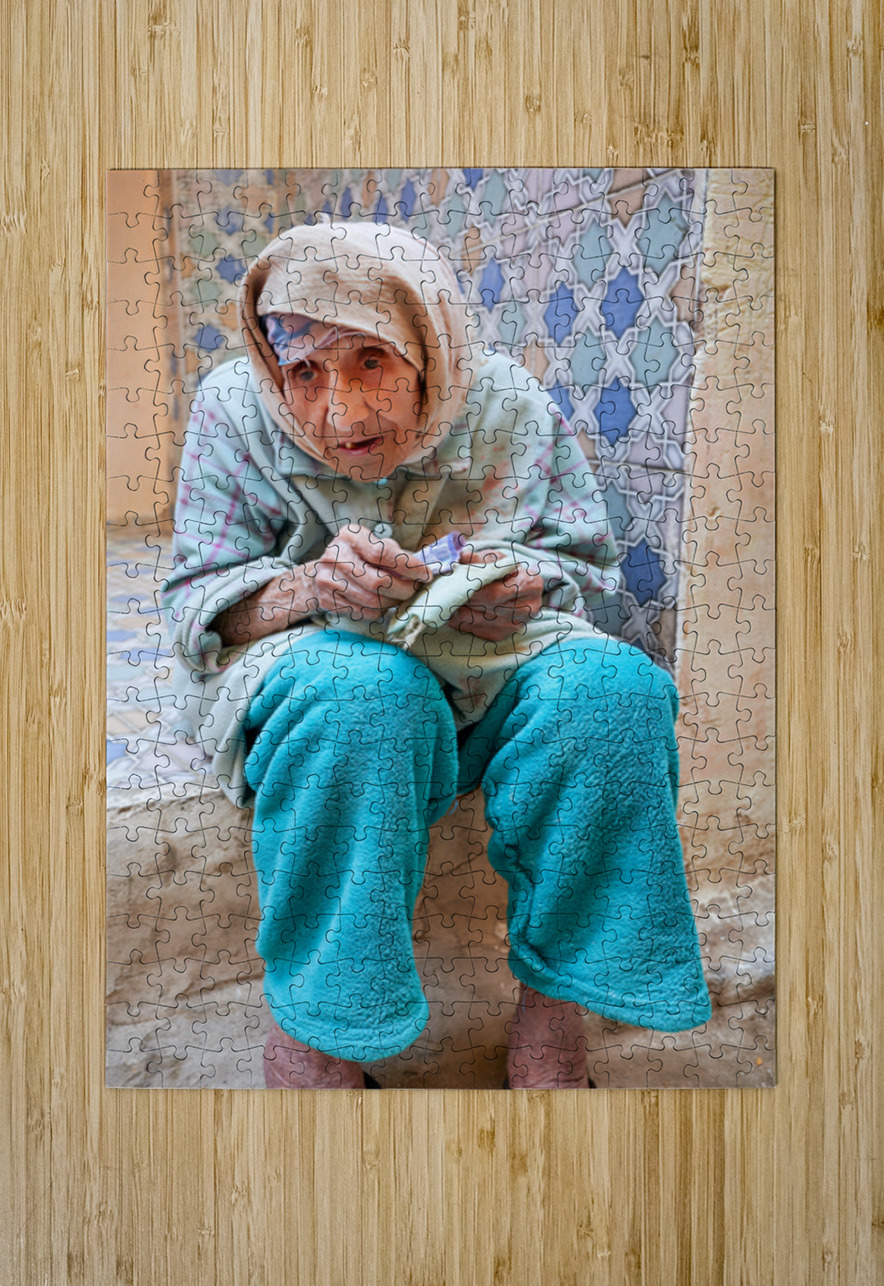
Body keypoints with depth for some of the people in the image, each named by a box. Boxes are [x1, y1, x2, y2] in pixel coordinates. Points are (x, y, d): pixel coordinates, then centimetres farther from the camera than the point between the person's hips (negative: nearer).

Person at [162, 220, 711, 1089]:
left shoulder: (510, 407, -4)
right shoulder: (235, 410, -6)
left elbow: (589, 571, 5)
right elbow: (196, 608, -5)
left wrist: (527, 590, -20)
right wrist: (306, 588, -28)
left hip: (488, 665, 3)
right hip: (303, 671, -2)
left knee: (611, 684, -28)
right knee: (364, 691, -38)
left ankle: (550, 1012, -15)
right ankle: (308, 1031, -22)